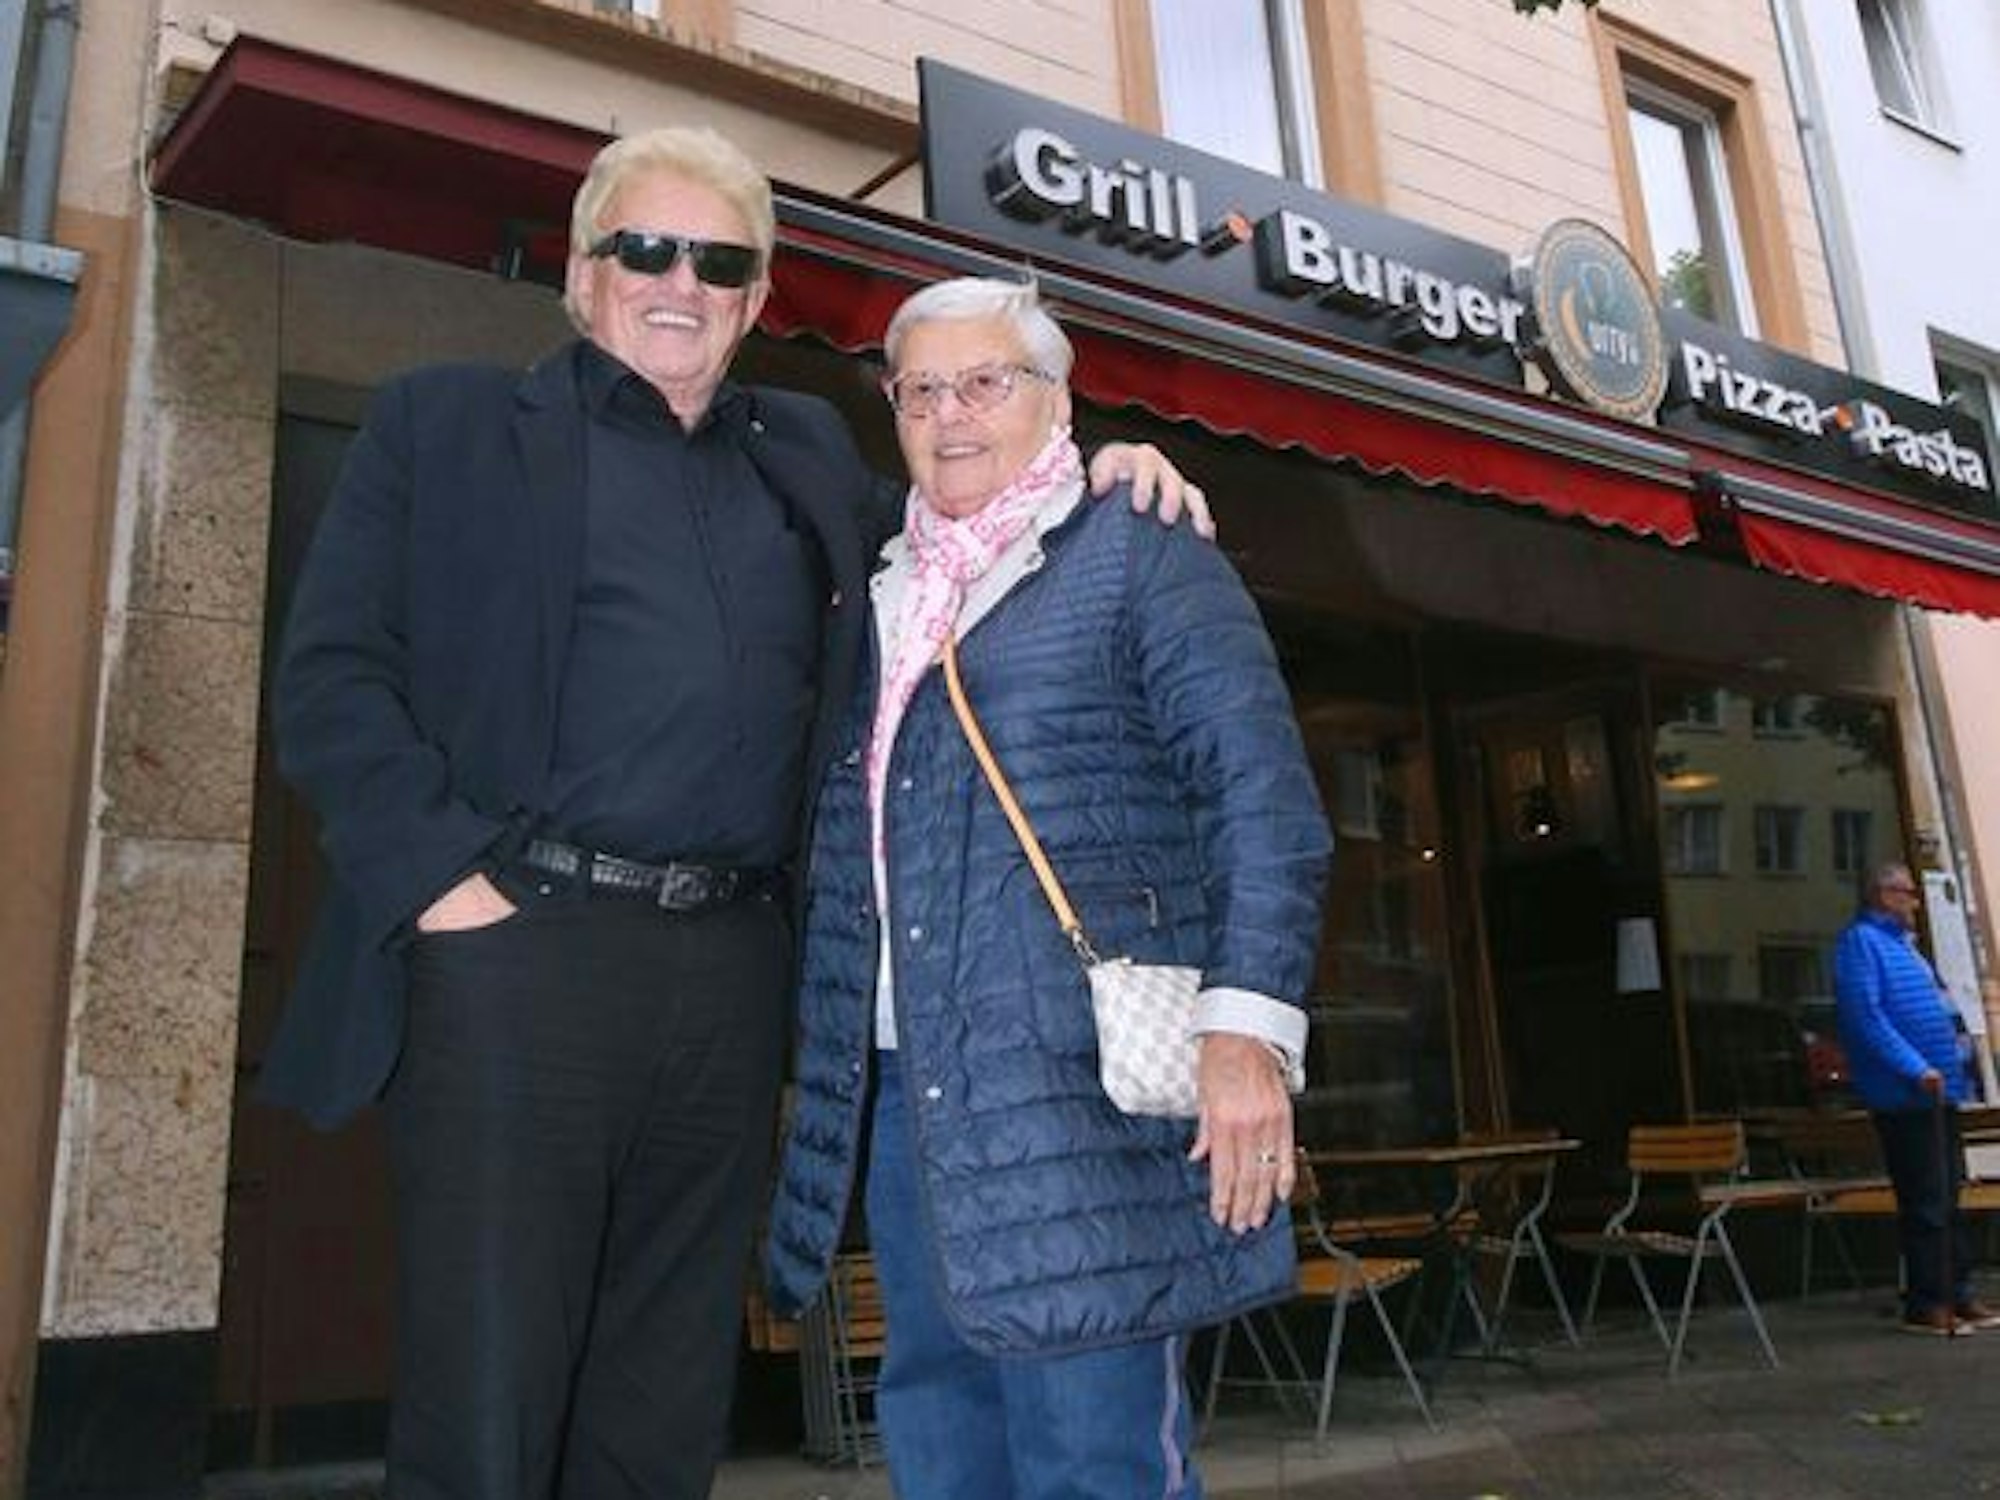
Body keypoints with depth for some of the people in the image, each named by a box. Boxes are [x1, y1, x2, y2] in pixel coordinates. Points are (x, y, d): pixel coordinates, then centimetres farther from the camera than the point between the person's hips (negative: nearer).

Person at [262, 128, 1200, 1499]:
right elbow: (331, 673, 2)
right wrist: (443, 877, -11)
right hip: (519, 942, -4)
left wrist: (1086, 493, 12)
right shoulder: (447, 422, 9)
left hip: (733, 974, 4)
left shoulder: (807, 452, 21)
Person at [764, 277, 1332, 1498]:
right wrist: (821, 1065, 14)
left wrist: (1247, 1028, -17)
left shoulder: (1141, 555, 2)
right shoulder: (881, 594, 19)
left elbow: (1266, 799, -7)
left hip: (1079, 1081, -6)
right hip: (902, 1085, 6)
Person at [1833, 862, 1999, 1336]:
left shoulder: (1901, 943, 21)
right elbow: (1865, 1015, -20)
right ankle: (1924, 1305, 2)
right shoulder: (1861, 941, -10)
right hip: (1904, 1096, -10)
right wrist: (1917, 1069, -22)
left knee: (1949, 1198, 14)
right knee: (1925, 1203, -6)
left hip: (1937, 1093, 10)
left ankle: (1957, 1296, 22)